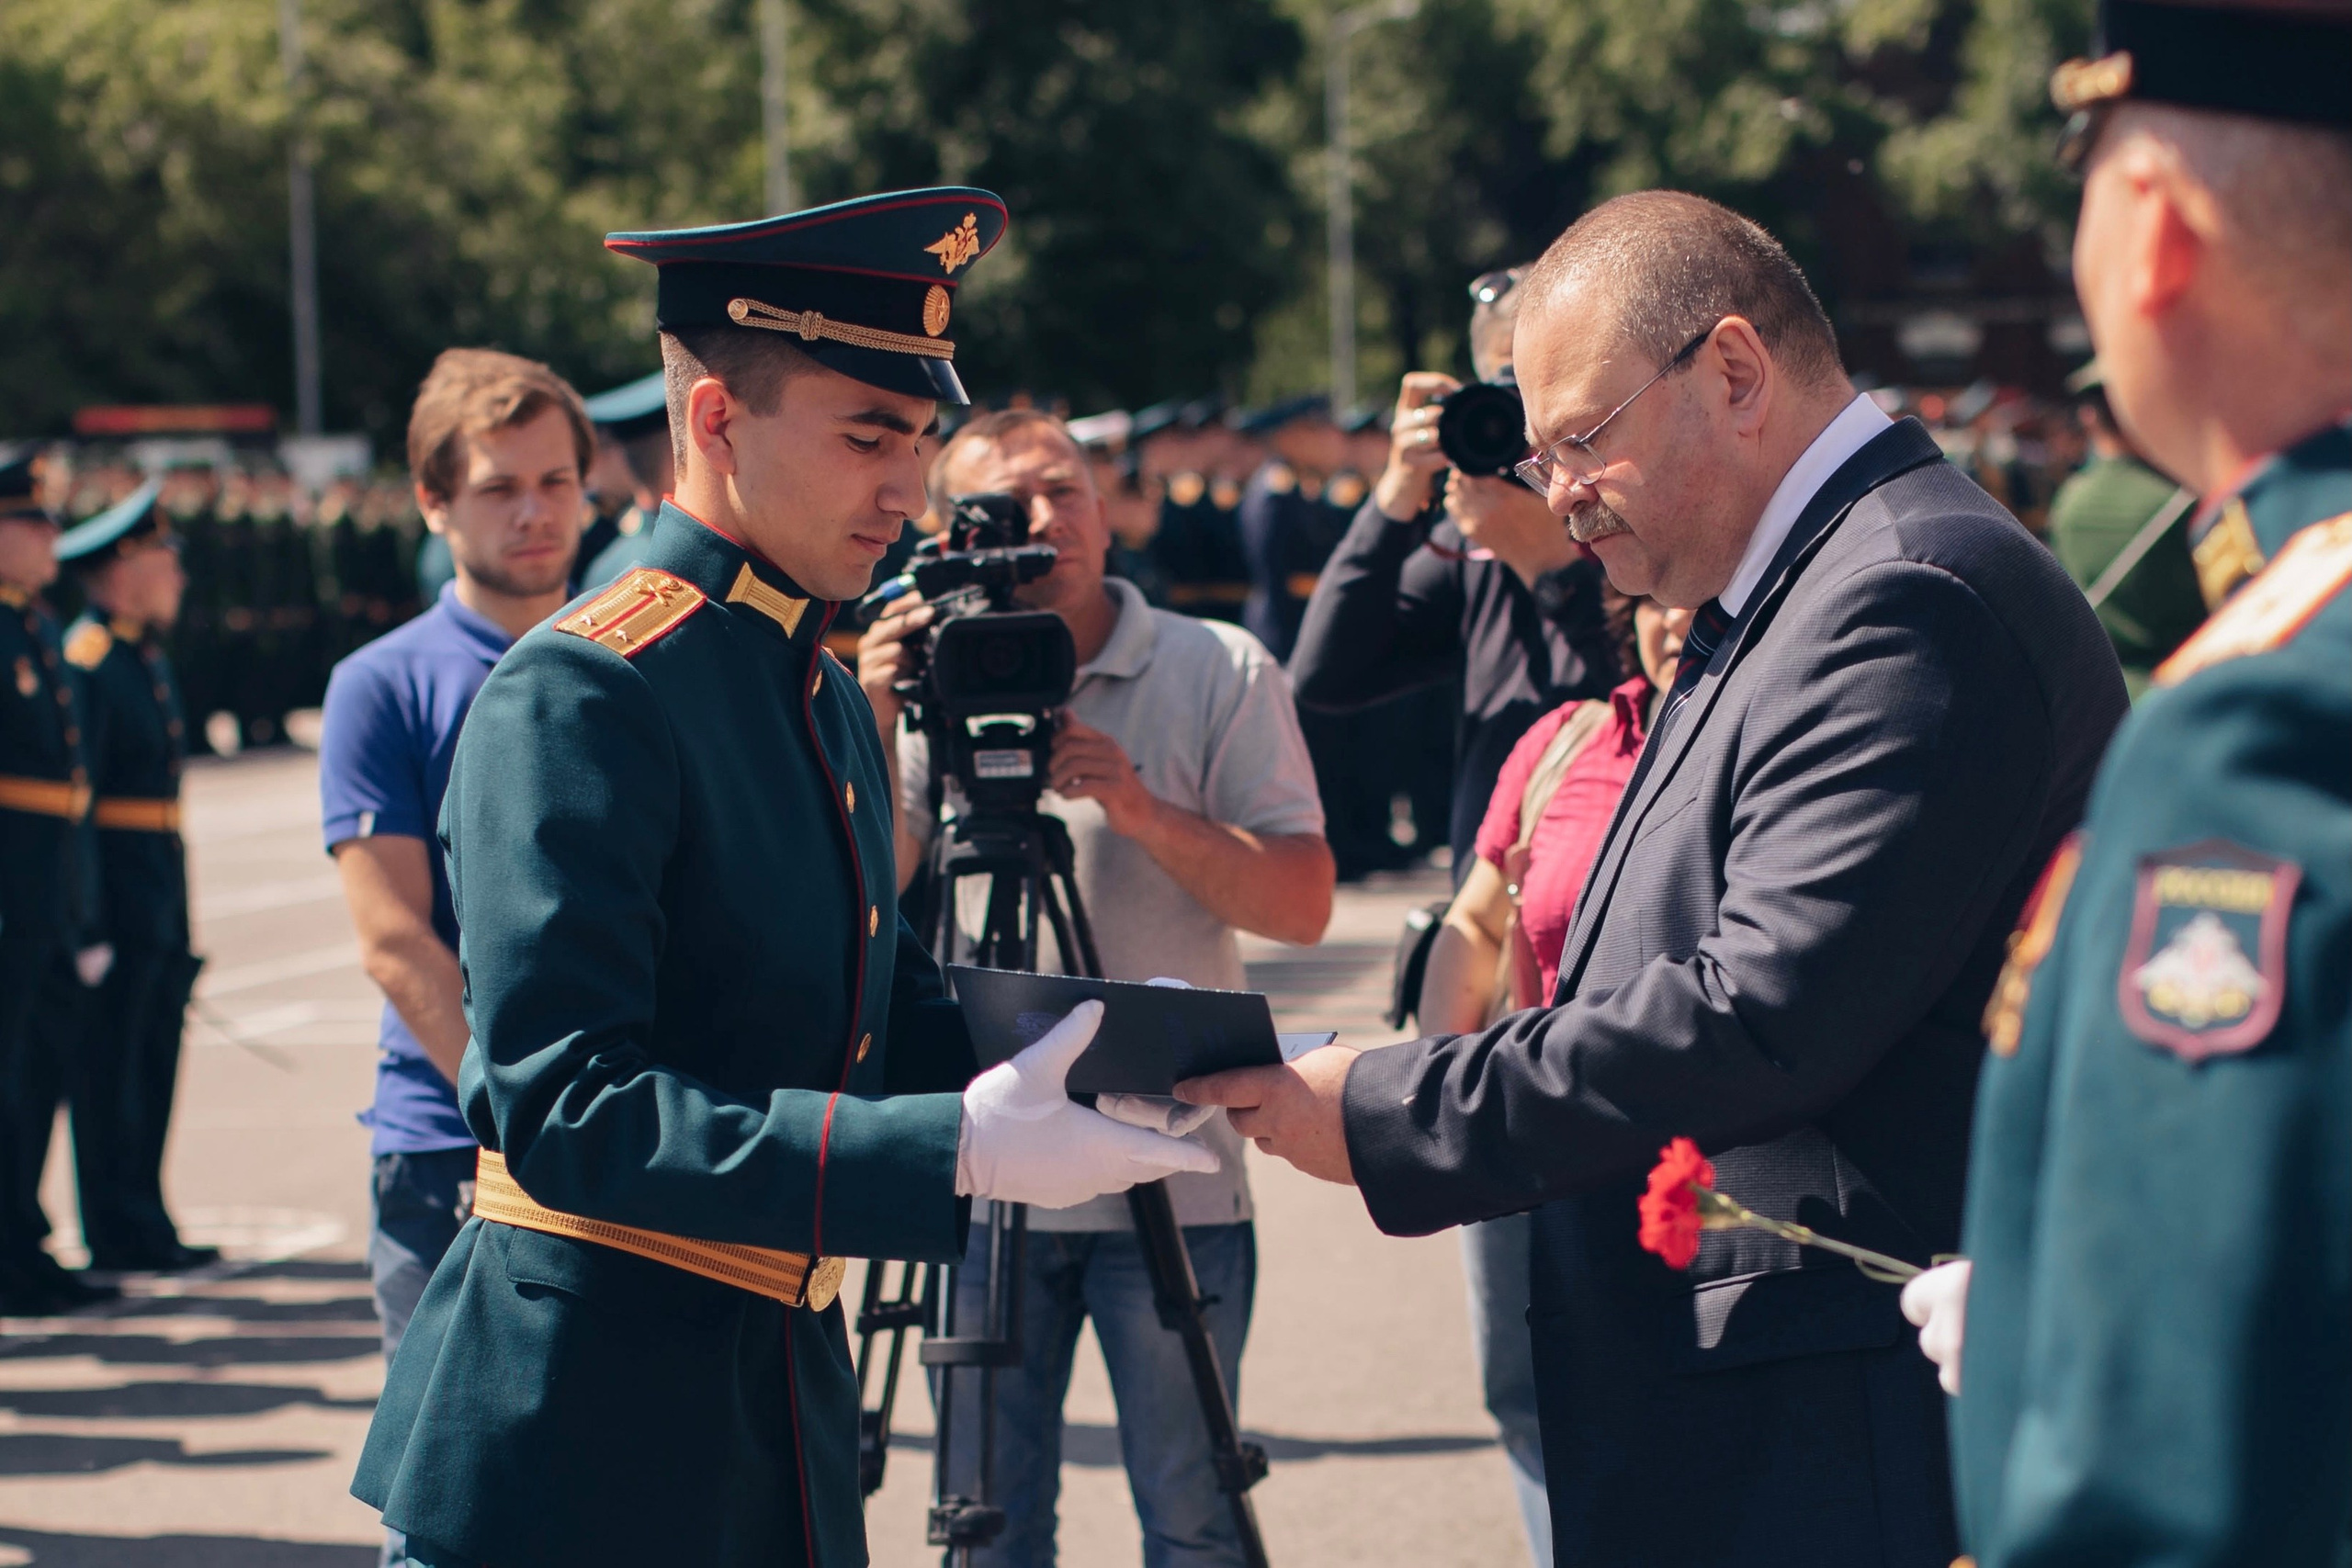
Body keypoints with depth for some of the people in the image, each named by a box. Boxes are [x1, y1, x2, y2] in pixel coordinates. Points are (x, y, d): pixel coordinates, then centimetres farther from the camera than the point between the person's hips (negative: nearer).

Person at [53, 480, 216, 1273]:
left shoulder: (150, 658, 16)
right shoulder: (88, 661, -14)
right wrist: (92, 917, -20)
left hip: (159, 902, 10)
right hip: (116, 900, -10)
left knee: (152, 1064, 14)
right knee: (110, 1070, -3)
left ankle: (142, 1229, 21)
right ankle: (123, 1235, 2)